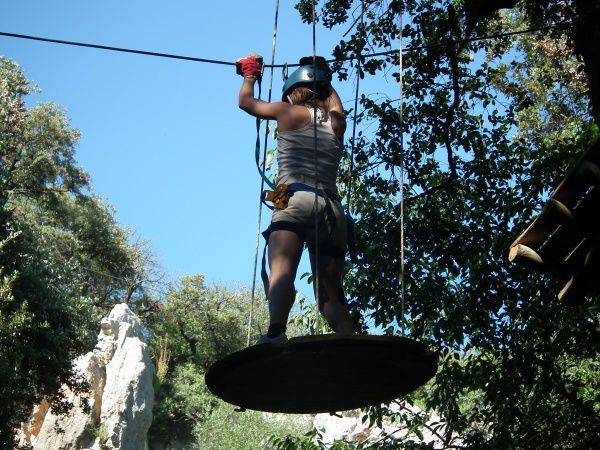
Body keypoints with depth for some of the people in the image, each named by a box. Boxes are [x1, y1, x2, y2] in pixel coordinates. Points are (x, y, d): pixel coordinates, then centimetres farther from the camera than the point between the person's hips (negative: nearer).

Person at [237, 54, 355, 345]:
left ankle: (276, 334, -51)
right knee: (330, 297, 7)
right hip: (332, 208, 5)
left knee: (282, 271, -26)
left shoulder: (290, 112, 13)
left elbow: (245, 101, 30)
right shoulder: (337, 121, 21)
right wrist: (324, 79, 64)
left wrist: (249, 74, 49)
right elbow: (334, 102, 48)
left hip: (296, 199, -5)